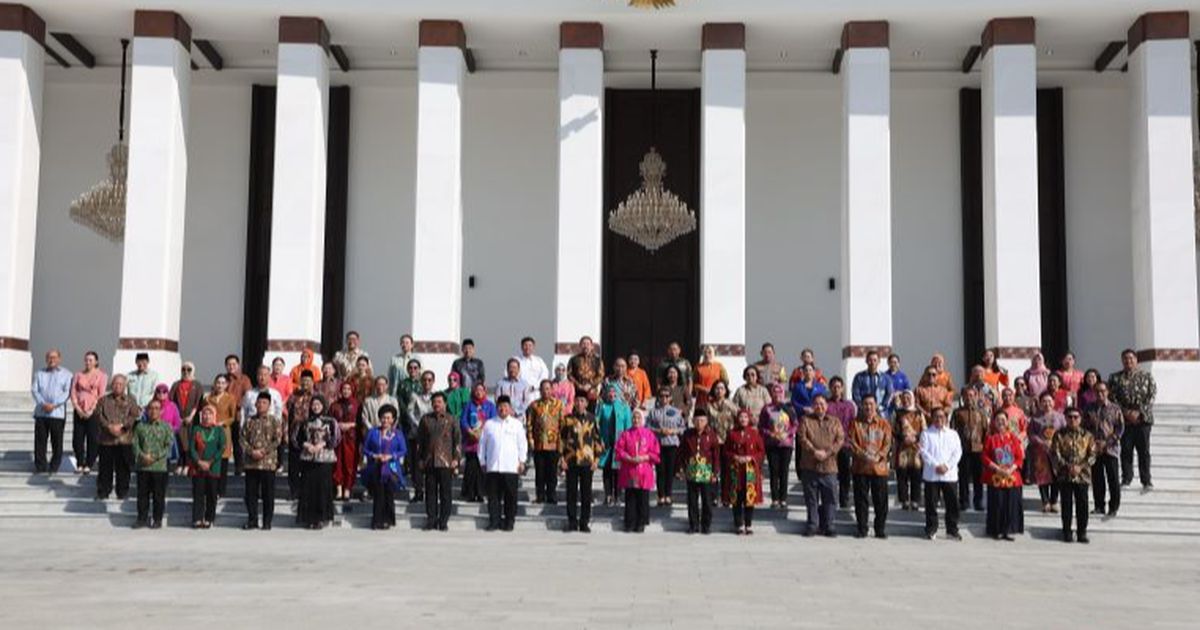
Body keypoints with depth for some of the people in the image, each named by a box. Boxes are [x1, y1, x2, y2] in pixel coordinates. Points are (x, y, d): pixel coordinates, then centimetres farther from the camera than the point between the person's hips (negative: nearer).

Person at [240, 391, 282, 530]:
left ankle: (267, 522, 10)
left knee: (268, 494, 2)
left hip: (268, 462, -3)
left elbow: (277, 440, -5)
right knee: (250, 493, 7)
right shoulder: (249, 420, 9)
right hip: (251, 463, 3)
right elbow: (243, 438, 5)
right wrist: (251, 451, -10)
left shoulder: (275, 421, 0)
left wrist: (264, 451, -14)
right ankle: (252, 520, 18)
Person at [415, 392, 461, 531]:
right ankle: (431, 519, 12)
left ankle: (443, 521, 7)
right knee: (430, 492, 5)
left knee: (445, 492, 1)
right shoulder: (425, 419, 11)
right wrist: (420, 459, 9)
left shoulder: (452, 420, 4)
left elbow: (458, 440, 3)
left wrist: (456, 458, -5)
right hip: (429, 462, 2)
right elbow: (420, 440, 14)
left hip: (446, 462, -2)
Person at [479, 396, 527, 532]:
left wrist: (521, 461, 6)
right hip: (493, 466, 1)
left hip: (511, 466, -1)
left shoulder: (516, 424, 6)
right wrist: (482, 461, 10)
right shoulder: (489, 424, 8)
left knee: (510, 495, 2)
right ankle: (494, 521, 8)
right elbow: (482, 443, 12)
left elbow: (522, 443, 9)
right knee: (493, 495, 2)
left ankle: (509, 522, 11)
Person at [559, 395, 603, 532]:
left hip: (587, 461, 0)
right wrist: (562, 458, -1)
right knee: (571, 492, 5)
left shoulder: (592, 419, 3)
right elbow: (561, 438, 5)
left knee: (586, 493, 4)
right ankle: (572, 522, 14)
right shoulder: (567, 419, 3)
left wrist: (597, 459, 0)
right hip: (571, 461, 0)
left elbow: (598, 439, 5)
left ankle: (584, 522, 13)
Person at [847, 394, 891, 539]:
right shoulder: (855, 422, 5)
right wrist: (863, 455, -16)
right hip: (860, 467, 0)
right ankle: (861, 528, 13)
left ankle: (880, 528, 14)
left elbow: (887, 443, 1)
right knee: (861, 499, 4)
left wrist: (878, 456, -15)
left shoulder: (883, 423, 6)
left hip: (879, 466, 0)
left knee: (881, 500, 3)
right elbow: (851, 441, -3)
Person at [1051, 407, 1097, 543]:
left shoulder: (1087, 435, 6)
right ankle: (1067, 532, 13)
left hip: (1082, 475, 0)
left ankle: (1082, 532, 11)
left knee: (1082, 504, 1)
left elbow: (1092, 455, 0)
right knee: (1066, 504, 4)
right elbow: (1055, 453, -4)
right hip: (1064, 475, 0)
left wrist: (1080, 467, -14)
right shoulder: (1059, 435, 4)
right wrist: (1067, 466, -15)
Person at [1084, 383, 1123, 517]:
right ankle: (1099, 506, 15)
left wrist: (1106, 442, -11)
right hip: (1094, 449, 2)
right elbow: (1085, 428, 9)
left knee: (1113, 478, -4)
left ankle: (1114, 507, 3)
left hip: (1111, 448, -2)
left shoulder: (1115, 408, 2)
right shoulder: (1090, 410, 9)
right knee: (1096, 478, 5)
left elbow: (1120, 428, -1)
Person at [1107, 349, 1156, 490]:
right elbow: (1112, 398, 3)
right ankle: (1126, 479, 8)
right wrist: (1125, 412, -10)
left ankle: (1146, 481, 3)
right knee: (1125, 450, 1)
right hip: (1124, 420, 1)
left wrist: (1139, 412, -11)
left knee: (1144, 450, -1)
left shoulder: (1146, 376, 6)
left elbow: (1152, 396, 0)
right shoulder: (1115, 378, 8)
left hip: (1143, 418, -1)